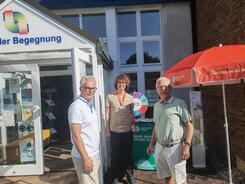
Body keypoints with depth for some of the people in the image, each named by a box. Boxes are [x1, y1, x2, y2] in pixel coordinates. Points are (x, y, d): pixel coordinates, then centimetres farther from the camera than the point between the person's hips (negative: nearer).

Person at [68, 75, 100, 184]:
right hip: (85, 156, -9)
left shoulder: (90, 105, 9)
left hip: (94, 153, 9)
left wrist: (95, 153, 16)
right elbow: (76, 136, -21)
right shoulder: (77, 106, -19)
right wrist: (85, 158, -21)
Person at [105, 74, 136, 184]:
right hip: (115, 131, -2)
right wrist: (107, 130, -3)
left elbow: (132, 113, 12)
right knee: (115, 155, 8)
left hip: (128, 130, 2)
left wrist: (133, 123, -4)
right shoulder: (110, 97, -3)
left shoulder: (130, 98, 3)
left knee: (128, 154, 14)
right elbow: (107, 115, -1)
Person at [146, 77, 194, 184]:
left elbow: (189, 125, -10)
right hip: (159, 147, 6)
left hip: (175, 148, -6)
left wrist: (187, 146, -17)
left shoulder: (179, 104, -9)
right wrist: (151, 144, 17)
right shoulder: (156, 106, 10)